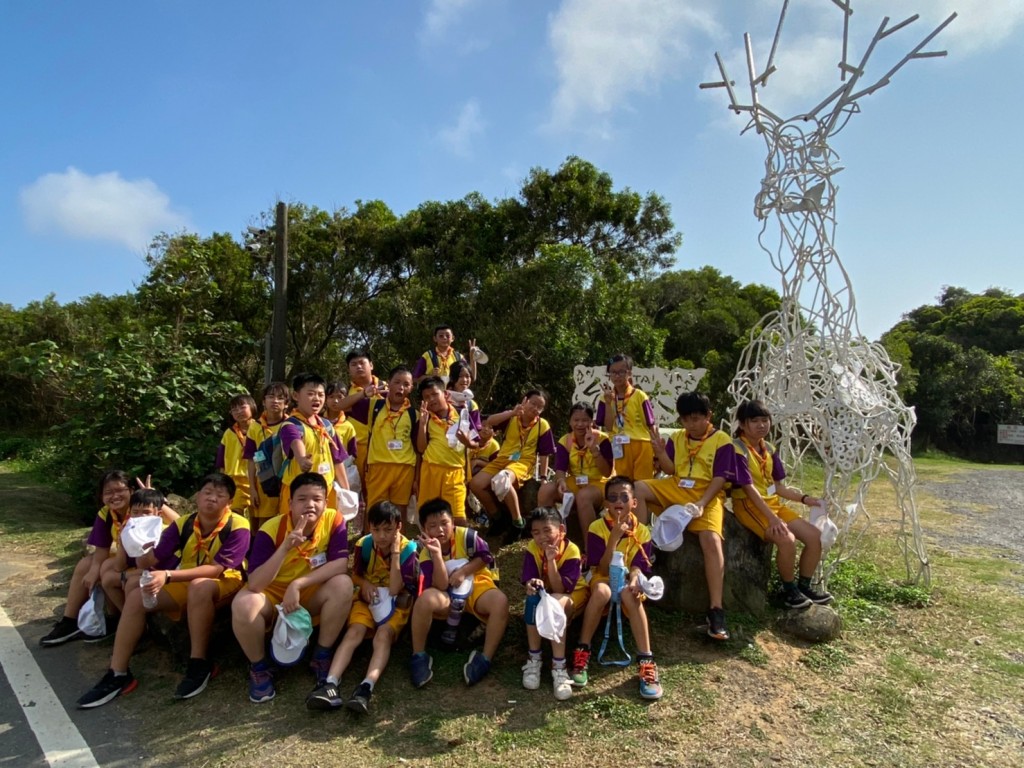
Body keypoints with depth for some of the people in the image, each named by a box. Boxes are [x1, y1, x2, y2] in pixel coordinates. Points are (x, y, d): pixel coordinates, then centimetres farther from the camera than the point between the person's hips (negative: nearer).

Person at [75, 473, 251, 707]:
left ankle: (198, 664, -23)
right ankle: (117, 674, -4)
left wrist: (168, 576, -38)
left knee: (199, 586, -37)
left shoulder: (237, 526, -22)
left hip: (224, 583, -6)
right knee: (136, 596, -12)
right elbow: (151, 560, -9)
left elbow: (215, 569, -29)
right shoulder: (182, 524, -6)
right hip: (186, 583, 6)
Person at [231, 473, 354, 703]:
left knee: (343, 584, -29)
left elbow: (341, 564, -24)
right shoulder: (271, 530, -22)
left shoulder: (334, 520, -16)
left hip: (312, 594, 1)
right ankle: (259, 668, -3)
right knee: (243, 604, -32)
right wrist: (285, 547, -40)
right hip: (272, 594, -1)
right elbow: (254, 584, -28)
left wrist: (298, 584, -32)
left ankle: (322, 657, -8)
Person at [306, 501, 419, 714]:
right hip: (368, 599, 3)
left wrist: (395, 553, -28)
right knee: (353, 632, -24)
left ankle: (366, 687, -48)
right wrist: (365, 584, -18)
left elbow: (395, 589, -24)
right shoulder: (364, 545, -11)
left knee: (383, 635, -30)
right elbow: (355, 575, 5)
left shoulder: (407, 549, -19)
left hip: (395, 603, -3)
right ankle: (330, 684, -39)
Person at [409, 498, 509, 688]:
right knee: (426, 598, -34)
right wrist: (436, 554, -32)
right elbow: (441, 586, -21)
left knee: (500, 601, -33)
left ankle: (485, 659, -23)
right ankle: (418, 657, -16)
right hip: (448, 596, 0)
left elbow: (486, 557, -4)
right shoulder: (426, 554, -11)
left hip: (476, 587, 0)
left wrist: (463, 572, -17)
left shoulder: (466, 536, -15)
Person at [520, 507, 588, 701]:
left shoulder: (571, 551, -25)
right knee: (533, 597, -32)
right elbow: (528, 582, -22)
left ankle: (559, 666, -28)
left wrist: (551, 561, -41)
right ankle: (533, 659, -20)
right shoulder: (532, 549, -16)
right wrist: (532, 585, -46)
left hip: (573, 596, -3)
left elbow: (559, 589, -29)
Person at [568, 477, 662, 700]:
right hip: (603, 580, -1)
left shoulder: (642, 531, -6)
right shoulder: (597, 527, -12)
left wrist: (634, 580, -35)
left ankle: (646, 662, -31)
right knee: (602, 591, -37)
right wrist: (615, 537, -27)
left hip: (626, 582, 1)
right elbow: (602, 570, -17)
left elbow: (638, 567, -11)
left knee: (629, 593, -35)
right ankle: (582, 653, -26)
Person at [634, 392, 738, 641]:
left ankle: (716, 610, -27)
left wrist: (701, 503, -21)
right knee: (637, 488, -20)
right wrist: (660, 452, -13)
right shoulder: (677, 438, 10)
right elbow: (670, 471, 7)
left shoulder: (722, 440, -2)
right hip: (676, 489, 4)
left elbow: (720, 479, -8)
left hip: (707, 495, -4)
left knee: (711, 539, -29)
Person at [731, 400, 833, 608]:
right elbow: (749, 489, -22)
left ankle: (804, 585, 17)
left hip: (773, 503, 8)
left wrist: (804, 498, -1)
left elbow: (777, 486, 12)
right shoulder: (738, 449, -16)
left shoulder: (768, 449, 9)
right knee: (787, 539, -28)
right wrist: (772, 518, -27)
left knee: (815, 536, -2)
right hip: (749, 505, -8)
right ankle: (789, 589, -4)